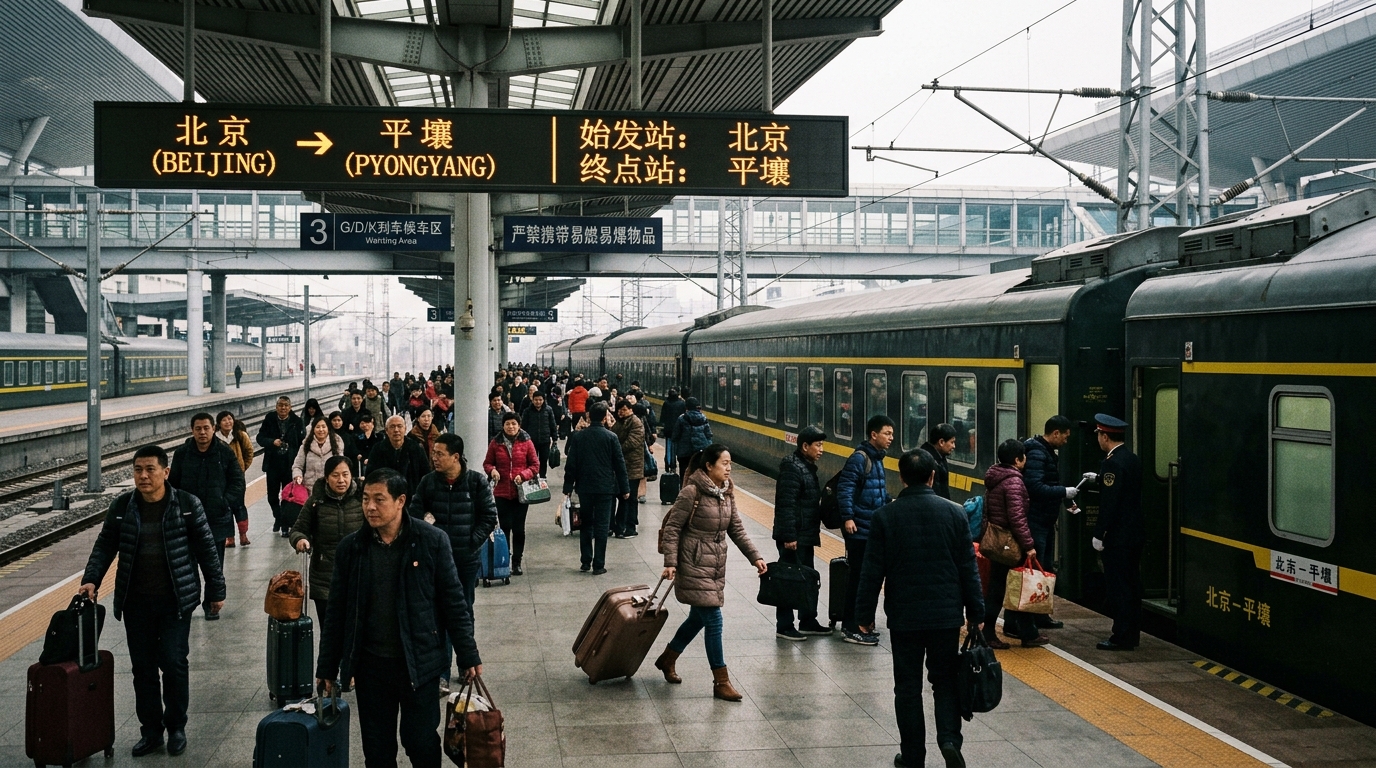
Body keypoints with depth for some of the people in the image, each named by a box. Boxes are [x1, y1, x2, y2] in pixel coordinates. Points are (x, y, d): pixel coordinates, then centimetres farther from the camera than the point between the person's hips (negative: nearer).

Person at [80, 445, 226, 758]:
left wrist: (215, 590, 2)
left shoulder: (187, 505, -5)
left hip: (175, 601, -3)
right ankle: (150, 731, 21)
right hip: (136, 603, 3)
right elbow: (104, 546, 7)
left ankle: (176, 727, 14)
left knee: (173, 662, -5)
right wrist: (91, 579, -8)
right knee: (143, 667, 8)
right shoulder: (122, 506, 2)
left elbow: (207, 550, 0)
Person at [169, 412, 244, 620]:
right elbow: (173, 483, 5)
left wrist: (227, 503, -8)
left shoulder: (225, 453, -2)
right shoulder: (182, 453, 1)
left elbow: (237, 481, 2)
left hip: (217, 518, 0)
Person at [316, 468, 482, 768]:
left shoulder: (432, 541, -9)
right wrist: (327, 667, 7)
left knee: (421, 743, 6)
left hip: (420, 662, -2)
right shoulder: (351, 547, -2)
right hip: (370, 665, 2)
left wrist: (468, 656, -4)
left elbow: (453, 602, -4)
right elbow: (336, 612, 5)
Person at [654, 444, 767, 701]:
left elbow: (736, 529, 12)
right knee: (713, 620, -9)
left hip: (716, 564, 8)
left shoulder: (727, 493, 7)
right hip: (694, 565, -8)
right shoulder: (692, 492, -15)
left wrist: (755, 557, 4)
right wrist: (670, 562, -18)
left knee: (698, 618, 17)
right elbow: (672, 527, -13)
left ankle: (667, 660, 38)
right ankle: (721, 682, -2)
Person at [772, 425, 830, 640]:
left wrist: (814, 532, 22)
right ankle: (784, 626, 5)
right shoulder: (792, 468, -18)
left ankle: (808, 622, 27)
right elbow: (786, 505, -23)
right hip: (793, 538, -10)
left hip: (806, 536, 10)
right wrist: (788, 536, -25)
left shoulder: (808, 467, 13)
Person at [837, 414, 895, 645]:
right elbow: (845, 488, -22)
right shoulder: (860, 458, -15)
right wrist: (848, 517, -28)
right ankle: (852, 628, 1)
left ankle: (852, 624, 24)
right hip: (858, 529, -9)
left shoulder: (877, 459, 14)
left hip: (872, 529, 9)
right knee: (859, 578, -6)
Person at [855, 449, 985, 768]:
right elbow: (969, 568, 0)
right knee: (946, 681, 13)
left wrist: (865, 614, 4)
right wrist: (976, 613, 8)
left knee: (908, 685, 9)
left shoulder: (885, 516, -7)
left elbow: (873, 571, -5)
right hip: (947, 615, 1)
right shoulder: (954, 513, -3)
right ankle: (949, 740, -8)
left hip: (904, 616, -1)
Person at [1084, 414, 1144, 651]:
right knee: (1131, 584, 14)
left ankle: (1122, 638, 0)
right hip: (1135, 533, 9)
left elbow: (1109, 503, -21)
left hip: (1117, 536, -9)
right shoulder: (1133, 459, 9)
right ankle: (1133, 634, 21)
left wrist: (1099, 534, -16)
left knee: (1118, 587, -3)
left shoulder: (1112, 463, -18)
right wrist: (1099, 479, 27)